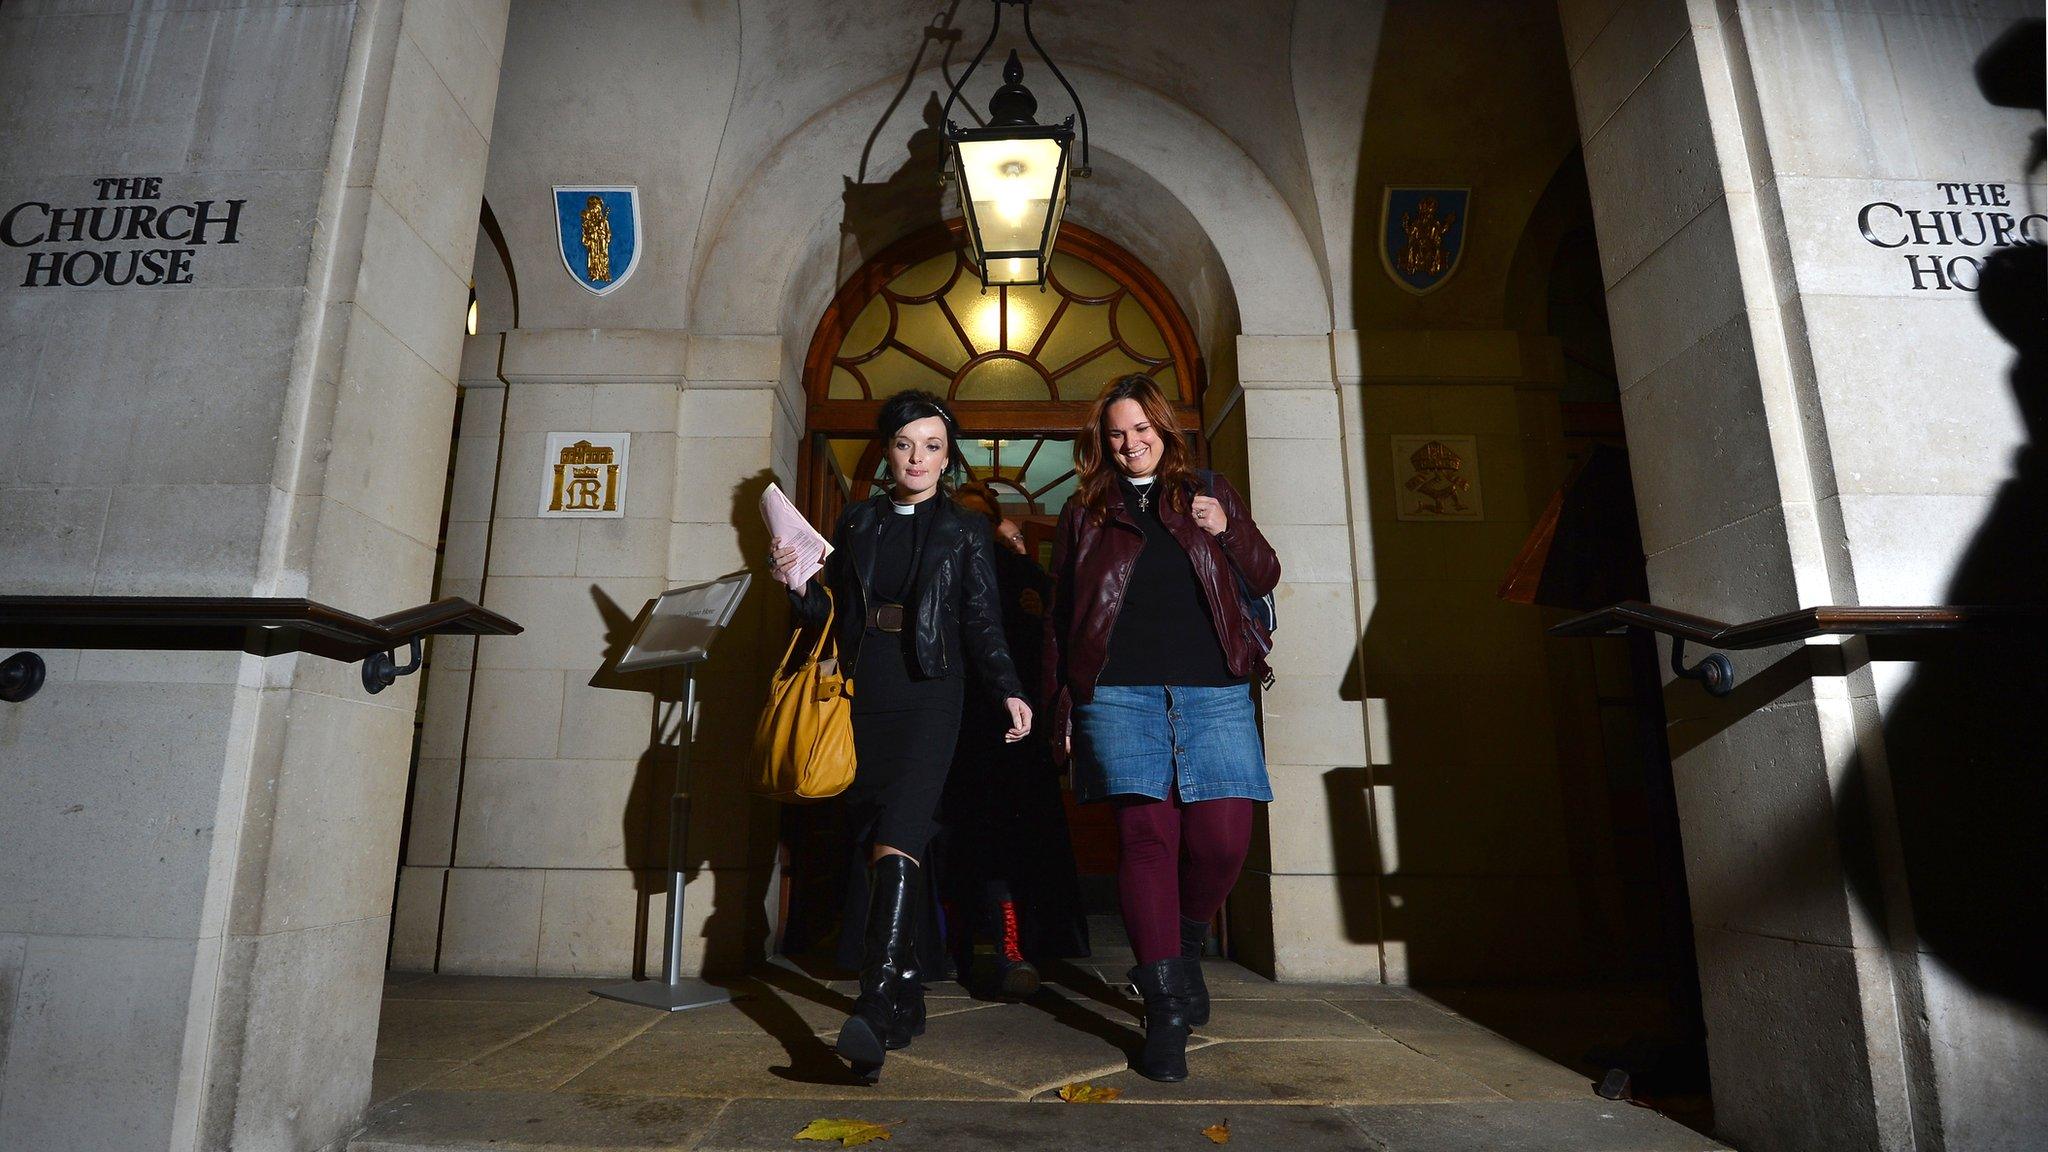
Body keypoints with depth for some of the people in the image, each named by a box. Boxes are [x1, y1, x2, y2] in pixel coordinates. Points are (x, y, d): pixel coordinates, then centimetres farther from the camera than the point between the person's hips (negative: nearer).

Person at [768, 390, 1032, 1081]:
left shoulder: (964, 533, 10)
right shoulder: (856, 525, 17)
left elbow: (983, 623, 3)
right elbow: (829, 612, 15)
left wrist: (1008, 691, -11)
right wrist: (796, 582, -4)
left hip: (928, 696, -3)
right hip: (862, 699, 4)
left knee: (897, 840, -19)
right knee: (874, 845, 6)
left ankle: (875, 1012, -25)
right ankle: (908, 994, 19)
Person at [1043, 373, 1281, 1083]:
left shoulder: (1208, 492, 18)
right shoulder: (1085, 510, 16)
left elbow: (1264, 578, 16)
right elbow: (1060, 616, 15)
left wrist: (1227, 530, -3)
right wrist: (1062, 705, 8)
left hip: (1213, 691, 1)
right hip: (1119, 696, -1)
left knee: (1223, 837, -8)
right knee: (1147, 836, -7)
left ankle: (1185, 947, 23)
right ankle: (1167, 1012, 2)